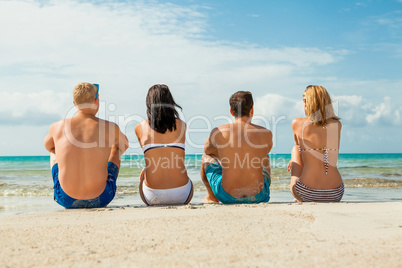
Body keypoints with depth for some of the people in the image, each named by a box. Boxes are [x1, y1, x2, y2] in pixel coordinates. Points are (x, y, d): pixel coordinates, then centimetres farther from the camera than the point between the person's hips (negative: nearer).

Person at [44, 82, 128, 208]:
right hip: (100, 200, -1)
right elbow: (125, 143, 16)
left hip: (66, 199, 2)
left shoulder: (57, 127, -3)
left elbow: (47, 146, 22)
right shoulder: (111, 128, -9)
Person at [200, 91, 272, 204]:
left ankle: (211, 197, 39)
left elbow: (207, 150, 16)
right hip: (258, 197, 1)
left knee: (206, 157, 26)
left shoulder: (218, 132, -8)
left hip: (227, 197, -1)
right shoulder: (266, 133, -5)